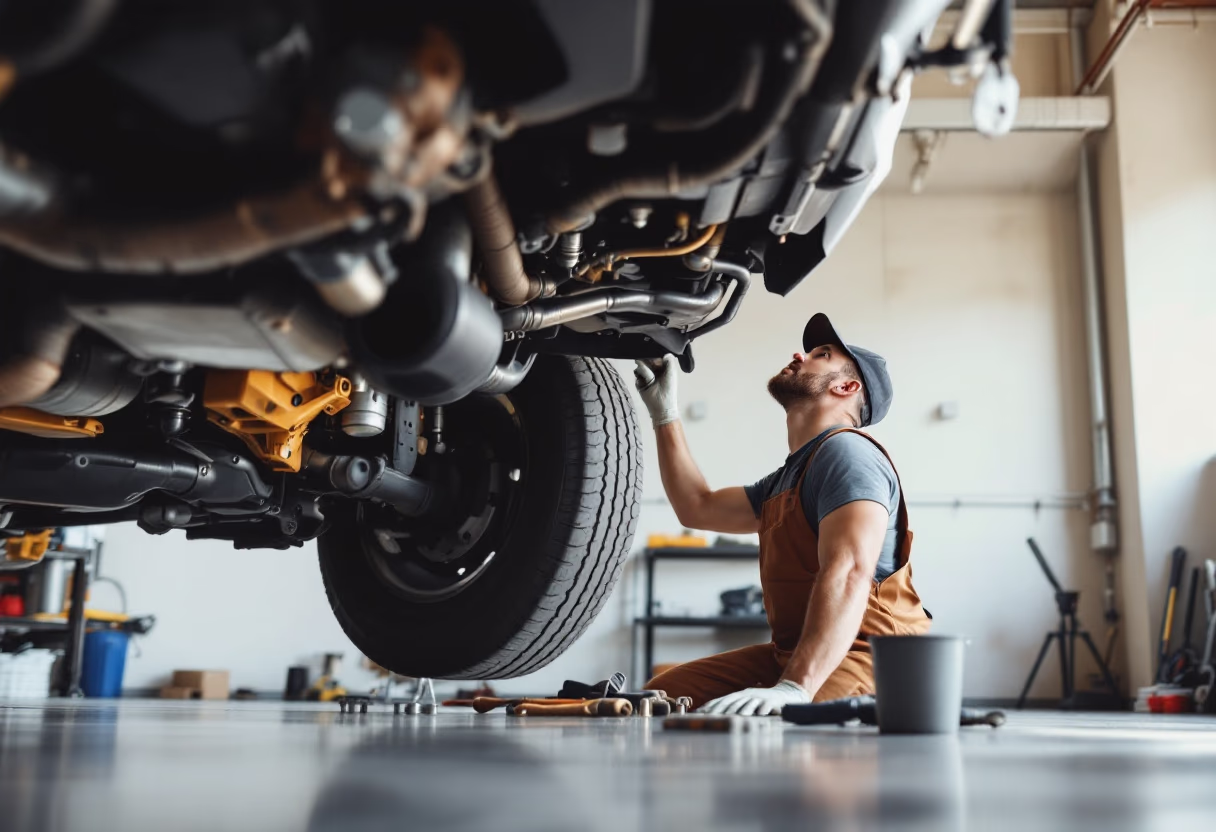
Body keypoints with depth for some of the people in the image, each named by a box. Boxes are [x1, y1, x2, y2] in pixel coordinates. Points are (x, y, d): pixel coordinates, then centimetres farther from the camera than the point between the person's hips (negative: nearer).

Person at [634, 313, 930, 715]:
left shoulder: (846, 452, -11)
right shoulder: (788, 477, 21)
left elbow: (849, 574, -27)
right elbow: (698, 508, 31)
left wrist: (794, 688, -38)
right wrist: (664, 413, 27)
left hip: (860, 657, -9)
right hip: (791, 654, 10)